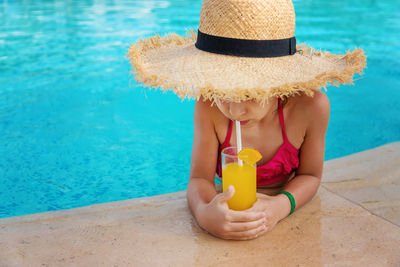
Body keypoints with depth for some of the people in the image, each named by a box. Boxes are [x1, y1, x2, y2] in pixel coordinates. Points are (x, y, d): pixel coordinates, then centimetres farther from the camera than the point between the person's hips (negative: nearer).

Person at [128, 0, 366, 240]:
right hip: (225, 216, 1)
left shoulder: (311, 106, -22)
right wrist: (204, 213, -39)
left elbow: (309, 176, -9)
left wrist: (281, 206, -30)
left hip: (287, 221, 0)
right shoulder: (209, 108, -21)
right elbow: (200, 178, -16)